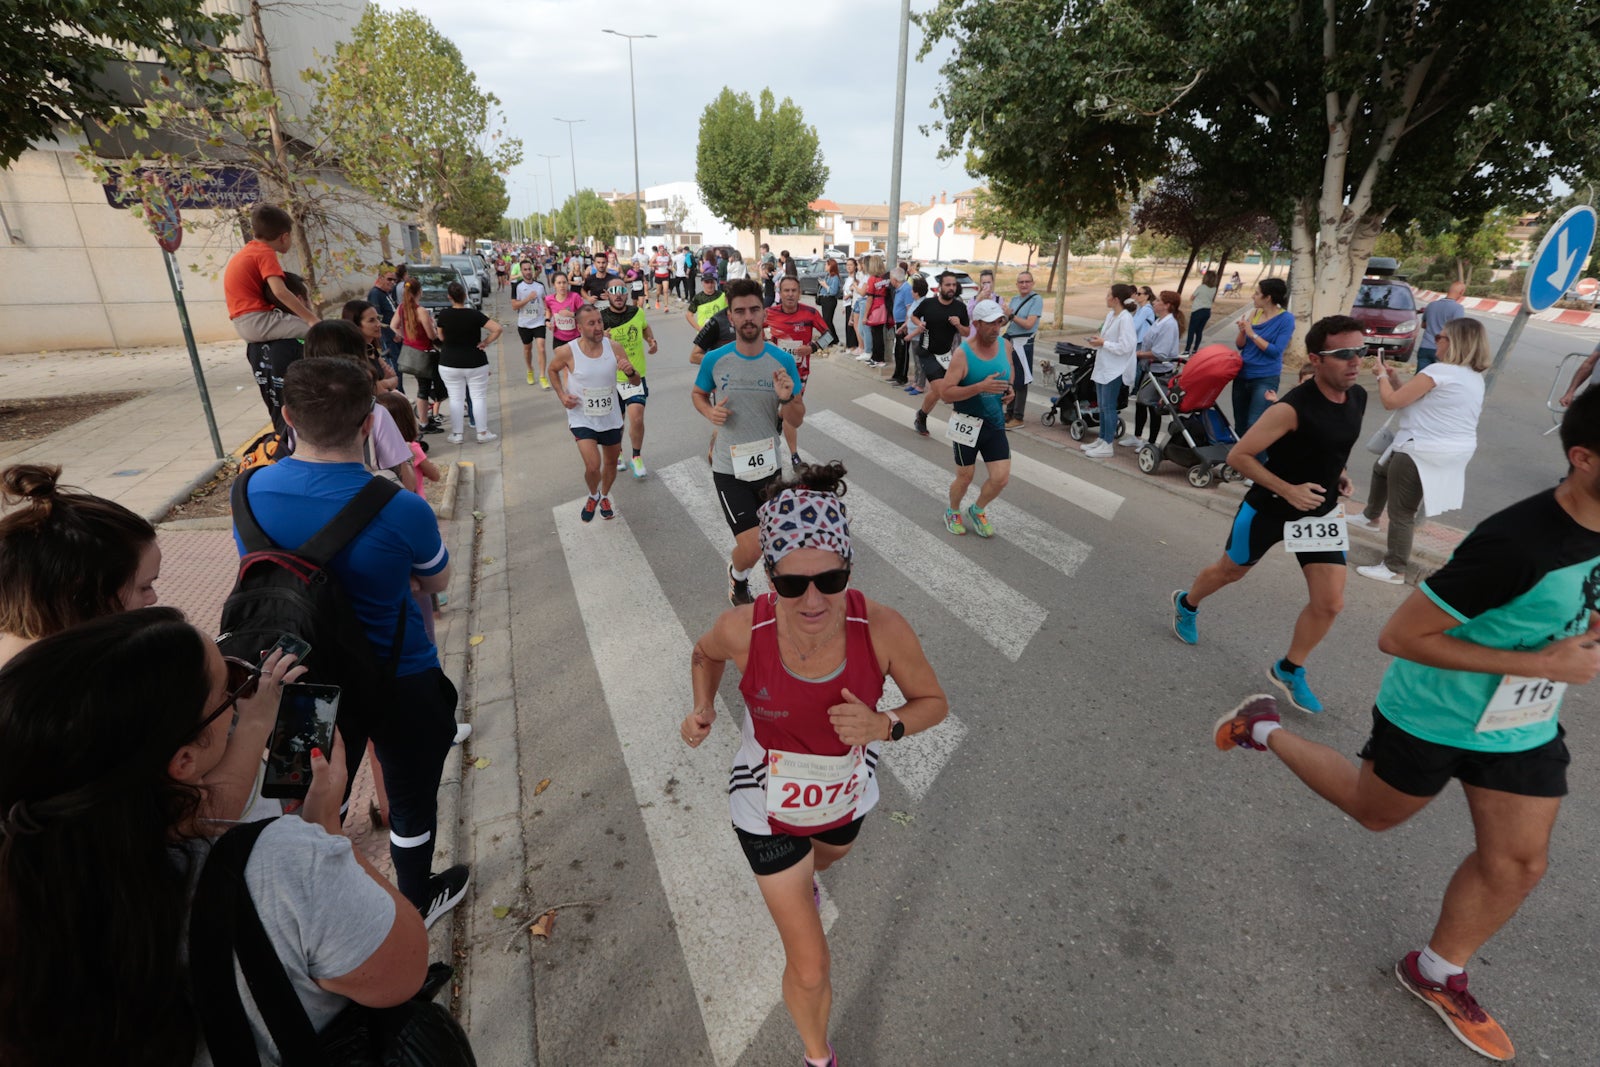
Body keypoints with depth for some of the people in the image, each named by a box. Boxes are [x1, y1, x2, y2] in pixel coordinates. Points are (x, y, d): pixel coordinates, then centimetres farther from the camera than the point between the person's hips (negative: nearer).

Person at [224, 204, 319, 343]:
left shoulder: (246, 252, 20)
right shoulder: (265, 253, -9)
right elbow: (280, 291, -24)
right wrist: (311, 318, -23)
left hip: (243, 324, 10)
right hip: (257, 321, -10)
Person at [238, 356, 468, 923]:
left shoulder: (251, 492, -14)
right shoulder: (402, 511, -29)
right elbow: (438, 582, -8)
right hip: (402, 684, -4)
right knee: (412, 798, 20)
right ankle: (416, 903, 43)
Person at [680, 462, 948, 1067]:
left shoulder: (883, 630, -33)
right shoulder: (744, 630, -31)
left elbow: (934, 703, -14)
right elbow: (706, 653, -5)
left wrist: (883, 726, -34)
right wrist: (703, 709, -23)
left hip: (847, 795, 2)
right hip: (769, 809, -2)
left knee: (824, 860, 38)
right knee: (810, 967, 8)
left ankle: (796, 881, 78)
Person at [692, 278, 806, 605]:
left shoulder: (783, 361, -7)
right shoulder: (715, 360, -9)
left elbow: (796, 421, -3)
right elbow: (697, 394, 11)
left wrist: (787, 398, -25)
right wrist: (710, 413, -11)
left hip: (768, 466, 3)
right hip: (729, 468, -3)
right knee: (752, 548, -12)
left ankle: (739, 571, 53)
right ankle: (737, 576, 25)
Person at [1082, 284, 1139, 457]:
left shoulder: (1125, 318, -17)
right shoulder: (1110, 315, 8)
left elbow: (1125, 346, -22)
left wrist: (1103, 343, -16)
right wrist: (1098, 341, 0)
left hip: (1115, 370, -9)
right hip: (1103, 366, 9)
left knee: (1109, 406, -3)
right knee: (1102, 406, 15)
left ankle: (1107, 445, 4)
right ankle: (1101, 439, 26)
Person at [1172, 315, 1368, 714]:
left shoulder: (1358, 398, -4)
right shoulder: (1292, 408, -27)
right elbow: (1238, 456, -25)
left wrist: (1340, 474, 2)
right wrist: (1288, 490, -28)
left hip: (1319, 511, 6)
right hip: (1268, 509, -5)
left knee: (1330, 603, 0)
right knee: (1230, 571, 18)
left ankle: (1289, 670, 21)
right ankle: (1186, 604, 49)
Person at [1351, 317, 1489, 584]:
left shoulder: (1440, 371, -18)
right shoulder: (1474, 377, 14)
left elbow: (1391, 401, -15)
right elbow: (1413, 399, 17)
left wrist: (1382, 376, 1)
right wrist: (1393, 379, 11)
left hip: (1422, 452, -11)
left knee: (1401, 513, -3)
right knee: (1382, 468, 34)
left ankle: (1394, 570, 4)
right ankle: (1370, 516, 52)